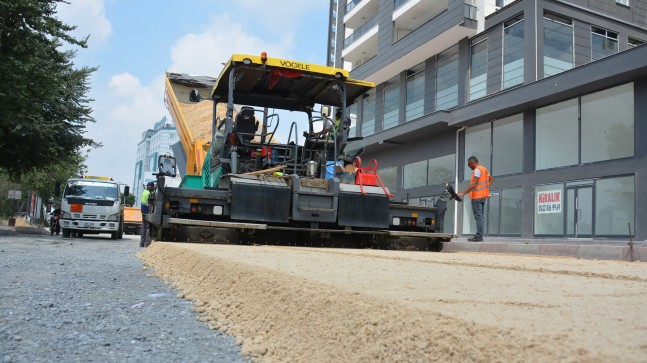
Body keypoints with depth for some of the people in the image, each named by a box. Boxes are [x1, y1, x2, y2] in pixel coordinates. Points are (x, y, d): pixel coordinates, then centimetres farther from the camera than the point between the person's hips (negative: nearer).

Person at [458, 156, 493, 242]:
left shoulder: (477, 170, -13)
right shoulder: (484, 169, 17)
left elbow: (474, 184, -22)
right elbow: (491, 179, 24)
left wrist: (463, 193, -24)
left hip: (477, 196, -10)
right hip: (483, 196, 10)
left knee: (478, 216, -10)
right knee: (480, 216, 12)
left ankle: (479, 236, -11)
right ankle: (480, 235, 13)